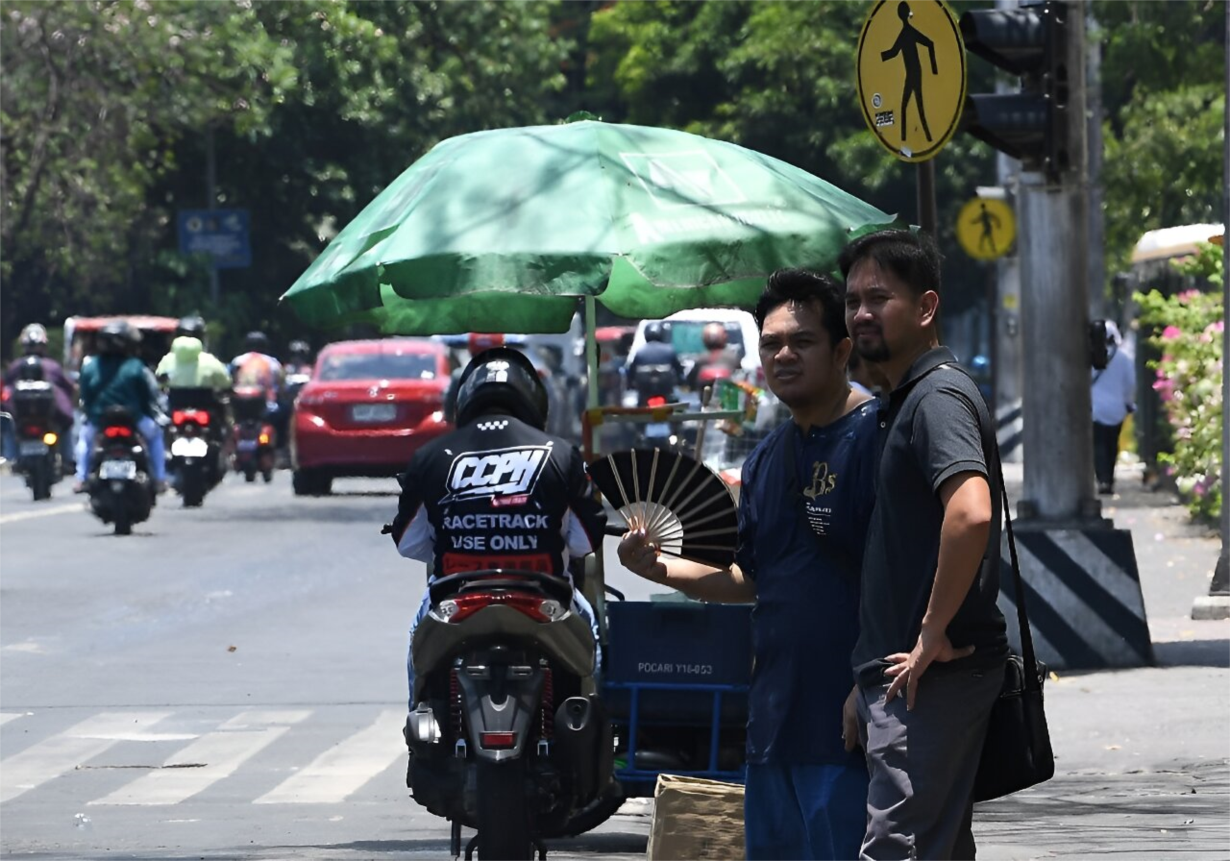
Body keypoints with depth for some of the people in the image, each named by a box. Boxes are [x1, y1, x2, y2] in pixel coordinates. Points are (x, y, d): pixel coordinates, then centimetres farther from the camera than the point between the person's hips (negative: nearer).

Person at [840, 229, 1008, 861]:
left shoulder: (939, 397, -14)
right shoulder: (903, 401, 19)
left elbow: (971, 512, -31)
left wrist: (933, 634, -24)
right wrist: (866, 682, 24)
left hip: (930, 677, -11)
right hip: (903, 675, 11)